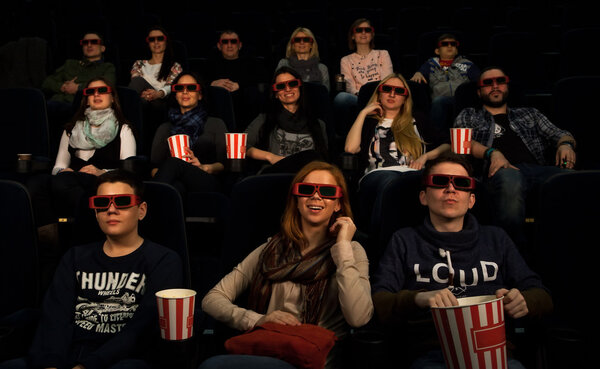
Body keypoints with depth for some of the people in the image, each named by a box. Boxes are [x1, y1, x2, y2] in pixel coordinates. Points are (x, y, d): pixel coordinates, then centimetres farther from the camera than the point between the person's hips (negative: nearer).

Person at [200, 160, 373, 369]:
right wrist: (257, 320, -9)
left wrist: (342, 248, -7)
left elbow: (358, 318, -12)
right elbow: (212, 299, 10)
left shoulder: (351, 252, 8)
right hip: (262, 350, 3)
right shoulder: (271, 250, 15)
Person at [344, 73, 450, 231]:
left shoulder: (418, 121, 34)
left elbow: (447, 145, 28)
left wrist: (426, 156, 8)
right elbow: (350, 148, 8)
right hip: (376, 175, -1)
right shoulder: (369, 122, 29)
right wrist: (363, 113, 17)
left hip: (414, 173, 1)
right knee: (389, 178, -42)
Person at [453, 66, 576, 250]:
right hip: (502, 172, -3)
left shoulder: (529, 114, 38)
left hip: (540, 168, 3)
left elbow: (557, 134, 28)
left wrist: (566, 144, 2)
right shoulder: (468, 116, 29)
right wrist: (492, 152, -10)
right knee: (509, 180, -43)